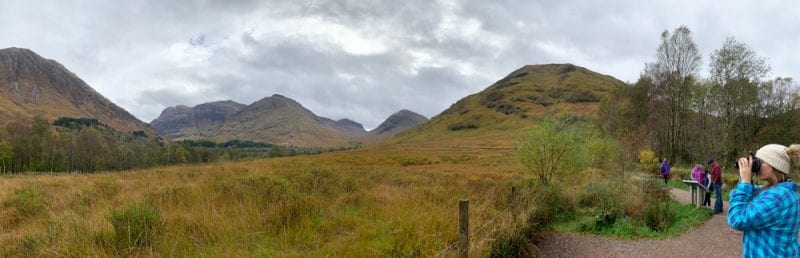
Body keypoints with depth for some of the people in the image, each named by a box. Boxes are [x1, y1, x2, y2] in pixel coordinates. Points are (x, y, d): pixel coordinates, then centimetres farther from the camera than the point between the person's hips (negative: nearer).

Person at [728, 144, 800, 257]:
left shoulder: (778, 196, -27)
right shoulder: (780, 190, 3)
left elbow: (736, 220, -28)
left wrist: (745, 181, -22)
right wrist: (746, 180, 0)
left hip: (770, 254, -9)